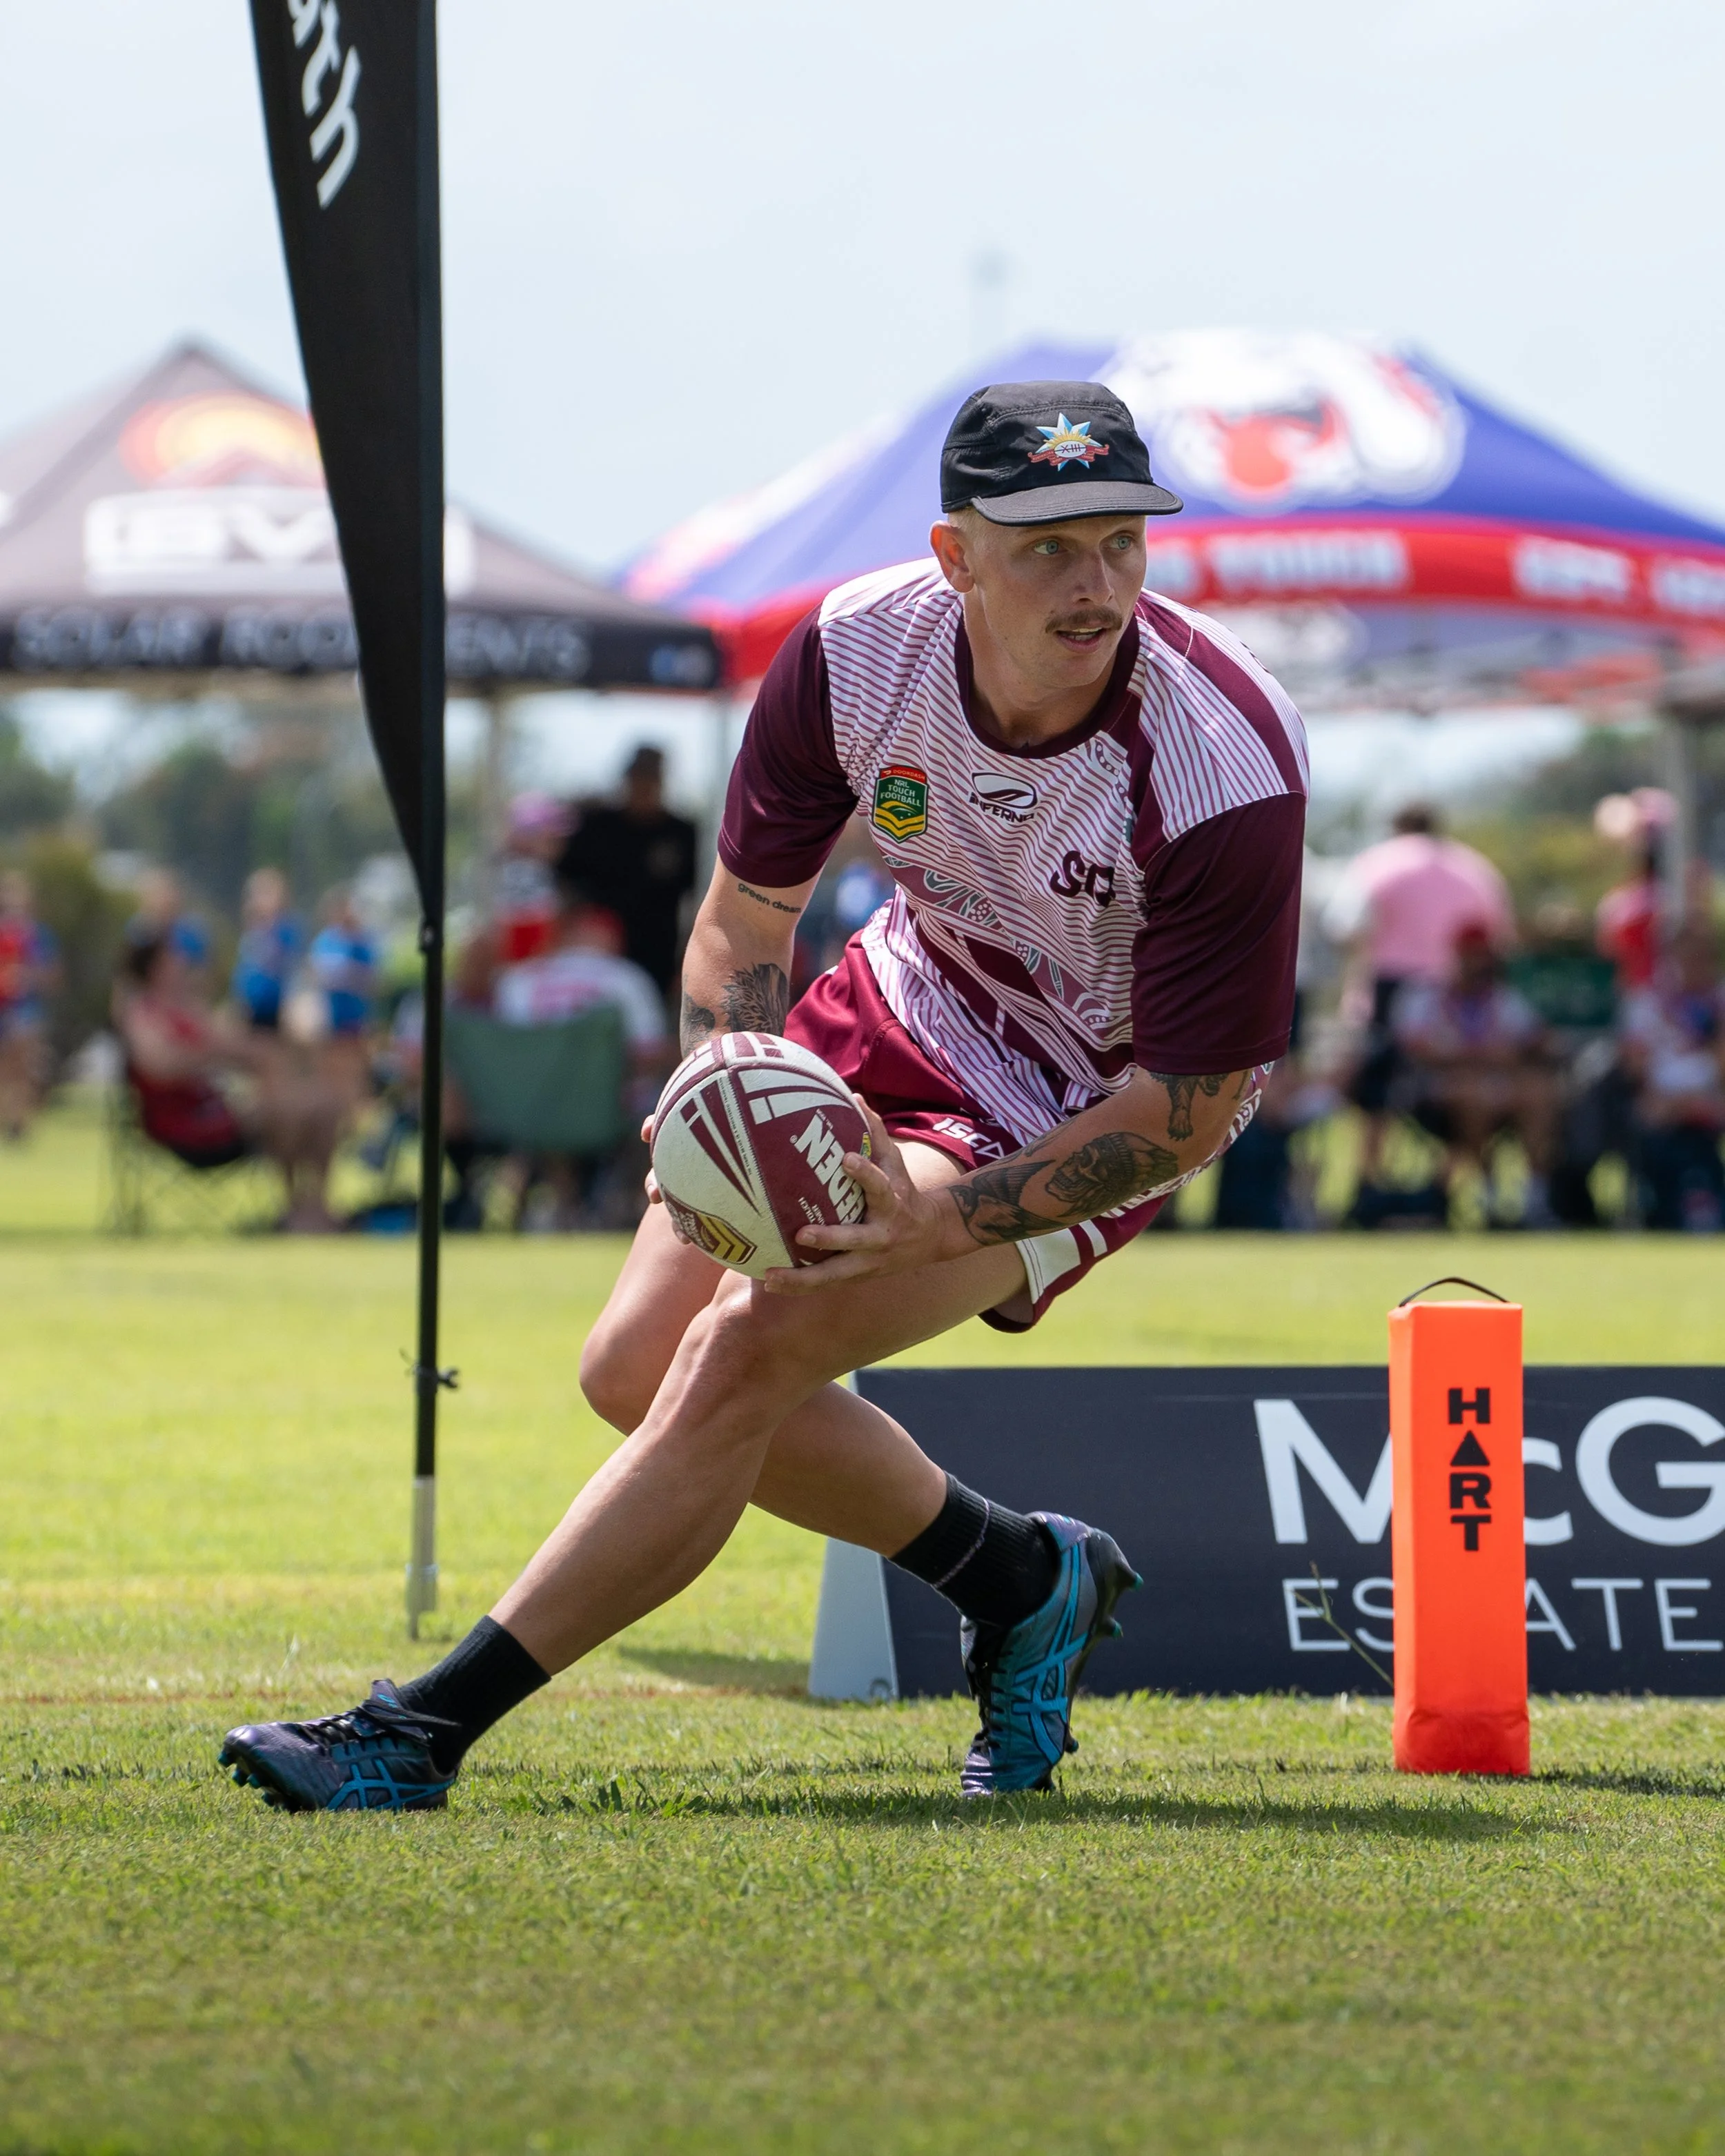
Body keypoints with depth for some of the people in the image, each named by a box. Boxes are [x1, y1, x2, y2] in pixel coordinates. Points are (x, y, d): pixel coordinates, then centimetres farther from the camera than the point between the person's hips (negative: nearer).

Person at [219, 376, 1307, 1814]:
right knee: (640, 1365, 3)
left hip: (1092, 1101, -6)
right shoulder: (858, 651, -20)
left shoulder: (1226, 768, -33)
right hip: (912, 1003, 6)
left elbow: (1196, 1105, -25)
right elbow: (747, 911, -3)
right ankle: (1019, 1578, 22)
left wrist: (942, 1220, -34)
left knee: (747, 1351, -21)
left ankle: (423, 1733, -15)